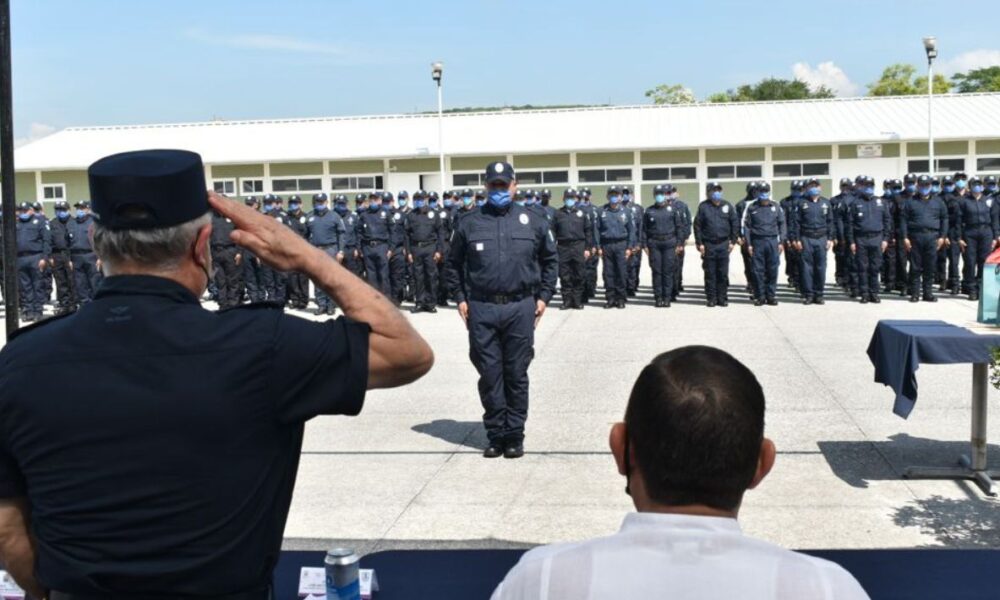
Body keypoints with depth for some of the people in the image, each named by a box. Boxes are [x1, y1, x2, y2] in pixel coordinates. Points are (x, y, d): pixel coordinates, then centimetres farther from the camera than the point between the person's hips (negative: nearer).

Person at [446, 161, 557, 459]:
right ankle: (496, 434, 15)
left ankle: (514, 435, 13)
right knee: (489, 375, 4)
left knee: (516, 375, 4)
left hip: (520, 307, 0)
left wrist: (543, 296, 6)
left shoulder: (533, 222, 7)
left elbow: (550, 260, 14)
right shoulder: (469, 223, 6)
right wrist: (460, 298, 4)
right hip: (481, 309, 0)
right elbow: (454, 264, 12)